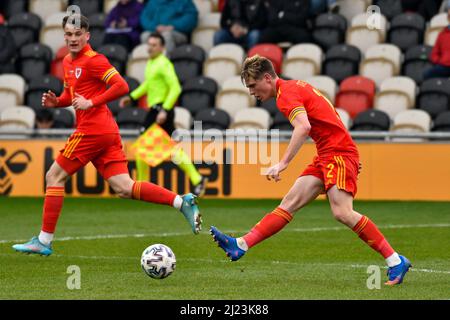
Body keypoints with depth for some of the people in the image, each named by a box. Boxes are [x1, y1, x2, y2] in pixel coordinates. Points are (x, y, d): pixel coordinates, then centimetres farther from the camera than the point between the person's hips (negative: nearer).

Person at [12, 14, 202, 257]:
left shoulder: (93, 60, -9)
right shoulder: (68, 62, 18)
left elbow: (121, 86, -17)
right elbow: (70, 95, 30)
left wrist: (91, 102, -21)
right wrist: (55, 101, 9)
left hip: (92, 129, -9)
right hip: (107, 132, 9)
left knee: (54, 177, 0)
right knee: (123, 188, 1)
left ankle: (44, 241, 3)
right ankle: (181, 202, -7)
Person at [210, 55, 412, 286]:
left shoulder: (286, 94, -12)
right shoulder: (295, 87, 18)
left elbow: (303, 127, -29)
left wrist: (283, 164, -33)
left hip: (338, 154, -10)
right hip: (326, 156, 10)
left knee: (342, 213, -20)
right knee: (289, 204, 4)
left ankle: (396, 262, -17)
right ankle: (240, 246, 0)